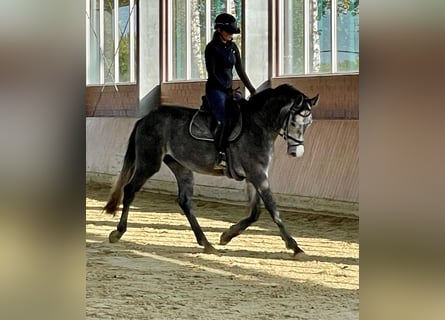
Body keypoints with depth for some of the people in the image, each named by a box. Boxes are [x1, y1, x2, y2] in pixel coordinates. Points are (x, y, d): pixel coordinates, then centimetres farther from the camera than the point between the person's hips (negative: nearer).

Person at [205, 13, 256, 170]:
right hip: (215, 89, -7)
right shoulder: (212, 48, -8)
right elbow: (212, 73, -13)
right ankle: (219, 156, -19)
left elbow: (240, 71, 11)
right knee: (223, 120, -23)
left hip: (229, 90, 7)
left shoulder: (233, 47, 11)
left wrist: (252, 91, 3)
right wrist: (226, 89, -17)